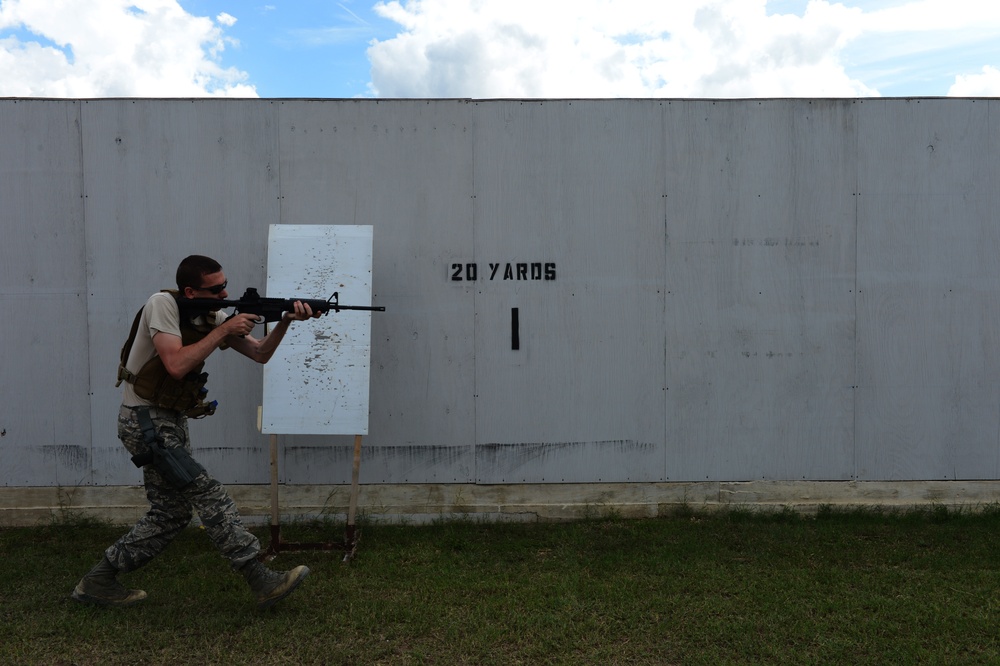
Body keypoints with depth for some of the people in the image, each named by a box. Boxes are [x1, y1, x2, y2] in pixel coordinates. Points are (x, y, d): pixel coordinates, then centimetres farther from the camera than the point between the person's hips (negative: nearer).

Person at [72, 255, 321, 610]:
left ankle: (98, 582, 24)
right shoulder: (163, 304, -15)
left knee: (171, 513, 11)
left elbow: (260, 353, 2)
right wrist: (223, 330, -21)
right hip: (144, 419, -9)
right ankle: (263, 583, -13)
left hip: (171, 421, 9)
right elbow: (176, 364, -26)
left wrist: (285, 321, -14)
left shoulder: (213, 317, 6)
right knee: (209, 494, -14)